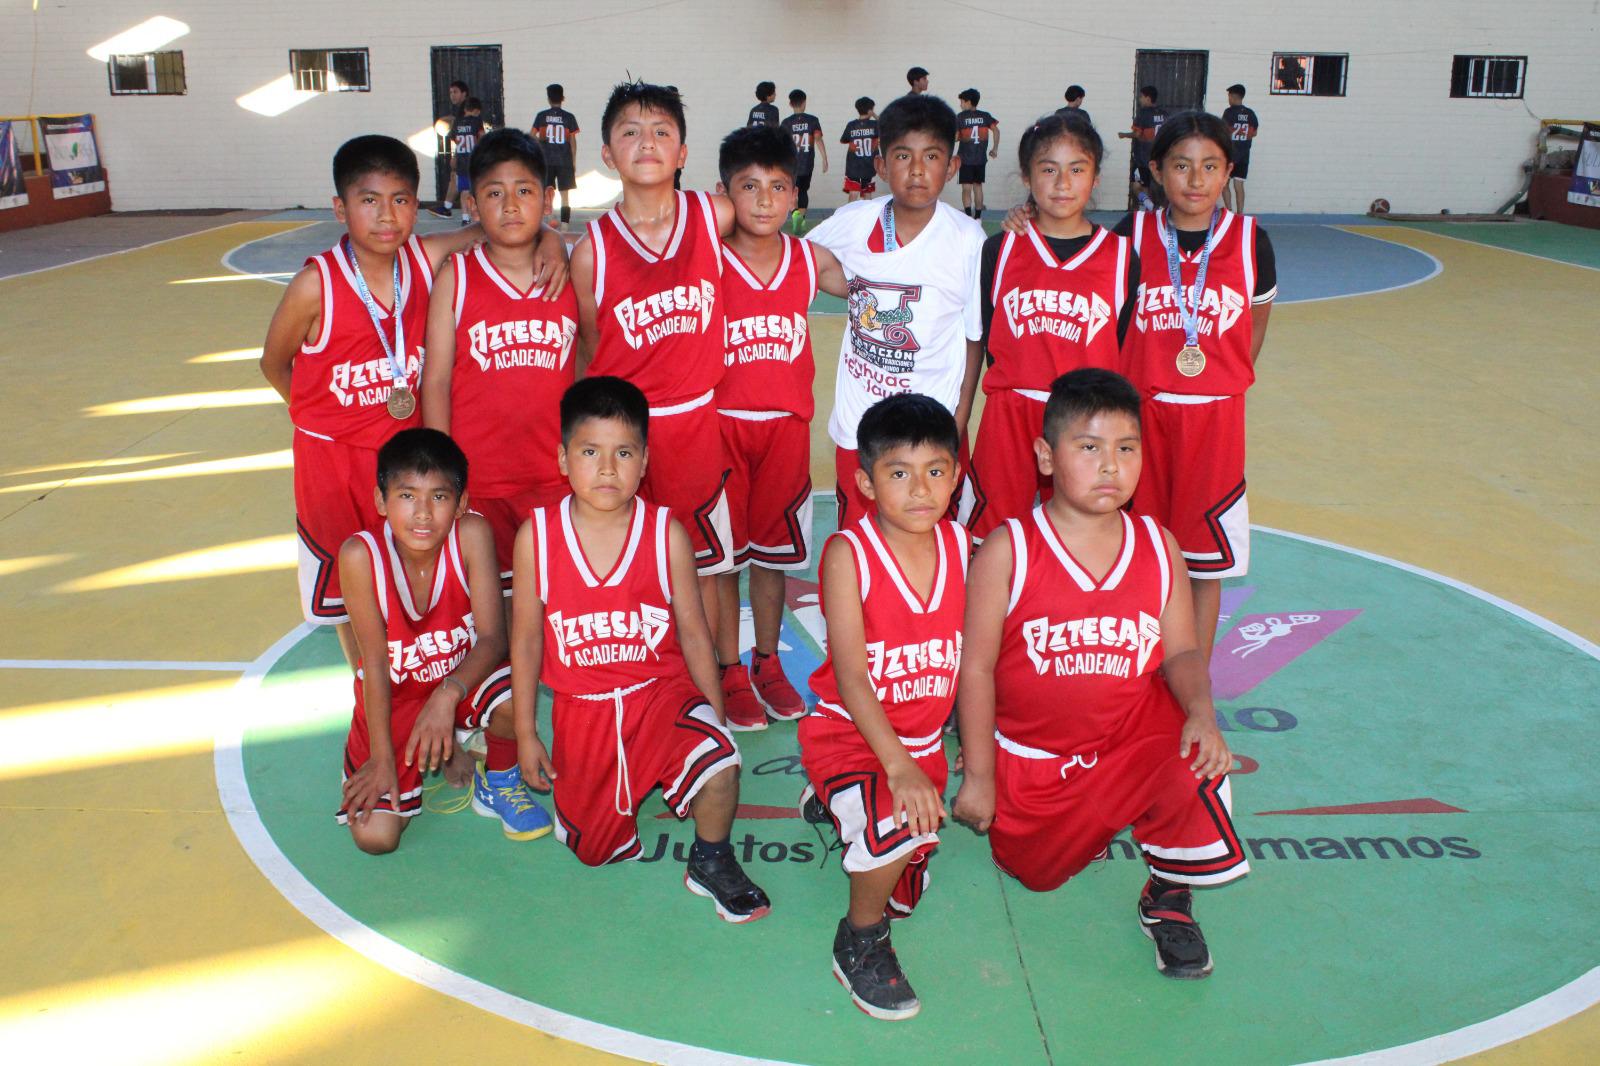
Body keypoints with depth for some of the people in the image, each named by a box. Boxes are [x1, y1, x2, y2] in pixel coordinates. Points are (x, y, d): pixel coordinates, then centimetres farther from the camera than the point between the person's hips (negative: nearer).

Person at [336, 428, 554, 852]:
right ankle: (413, 766, 24)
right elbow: (375, 661, -17)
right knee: (375, 838, -10)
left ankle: (498, 782, 1)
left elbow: (493, 637, -23)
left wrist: (447, 695, -41)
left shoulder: (471, 535, -24)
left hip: (463, 673, 0)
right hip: (395, 694, 0)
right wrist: (382, 757, -13)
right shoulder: (360, 555, -25)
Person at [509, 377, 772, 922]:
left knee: (720, 768, -30)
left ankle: (710, 863, 0)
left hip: (663, 692, -1)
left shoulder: (666, 533, -10)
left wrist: (717, 718, 2)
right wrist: (525, 733, 2)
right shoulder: (537, 534, -9)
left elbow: (693, 632, -1)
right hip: (582, 710, 2)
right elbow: (526, 639, -1)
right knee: (594, 851, 11)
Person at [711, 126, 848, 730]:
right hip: (721, 422, -3)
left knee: (773, 546, 15)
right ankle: (730, 674, 21)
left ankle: (767, 664, 31)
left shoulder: (810, 260, 0)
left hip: (786, 424, 3)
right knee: (721, 553, 6)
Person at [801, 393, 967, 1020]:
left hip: (923, 743, 5)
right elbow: (850, 675, -22)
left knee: (904, 894, 15)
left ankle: (835, 804, 44)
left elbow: (972, 657, 4)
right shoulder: (848, 553, -18)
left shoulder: (963, 549, -4)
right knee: (904, 824, -35)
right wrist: (897, 765, -31)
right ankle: (859, 943, -6)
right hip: (847, 734, -5)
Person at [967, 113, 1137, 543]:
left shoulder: (1120, 256, 1)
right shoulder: (1000, 250, 3)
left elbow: (1124, 348, 5)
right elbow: (987, 338, 8)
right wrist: (1020, 378, 0)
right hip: (1010, 415, 0)